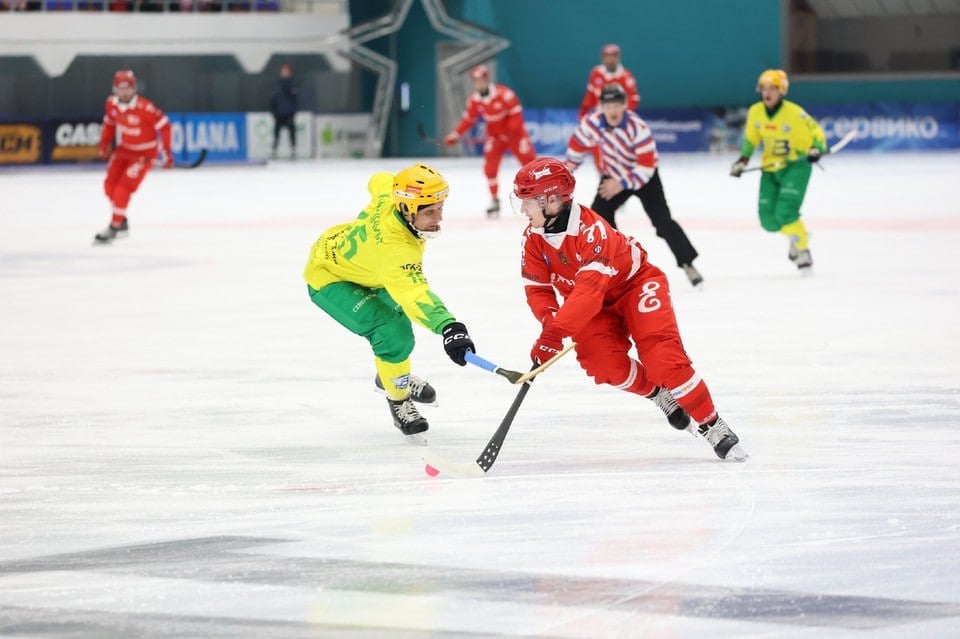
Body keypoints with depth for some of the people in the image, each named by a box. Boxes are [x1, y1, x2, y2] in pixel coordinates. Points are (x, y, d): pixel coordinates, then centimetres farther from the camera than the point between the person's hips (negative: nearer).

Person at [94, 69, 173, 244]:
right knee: (110, 185, 5)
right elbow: (109, 123, 12)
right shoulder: (112, 104, -8)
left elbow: (163, 126, -22)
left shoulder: (145, 108, -28)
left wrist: (165, 151, -24)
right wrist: (104, 144, 9)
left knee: (124, 187, -16)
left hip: (145, 153, -7)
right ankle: (122, 222, 24)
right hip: (124, 149, 7)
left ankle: (114, 227, -9)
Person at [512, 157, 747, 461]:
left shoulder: (591, 229, -34)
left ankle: (712, 426, -12)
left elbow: (589, 291, -44)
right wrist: (550, 319, -30)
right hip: (595, 309, 6)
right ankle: (658, 394, 6)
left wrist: (556, 332, -53)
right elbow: (537, 289, -8)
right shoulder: (533, 238, -11)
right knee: (606, 365, -21)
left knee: (662, 358, -23)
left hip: (636, 284, -6)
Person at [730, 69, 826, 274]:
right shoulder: (755, 112, -3)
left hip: (796, 165, -5)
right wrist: (743, 160, 5)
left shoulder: (794, 113, -18)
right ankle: (796, 234, 31)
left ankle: (803, 252, -6)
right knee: (768, 219, -1)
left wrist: (816, 149, -27)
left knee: (785, 212, -23)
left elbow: (816, 133, -9)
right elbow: (751, 138, 13)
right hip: (771, 168, 6)